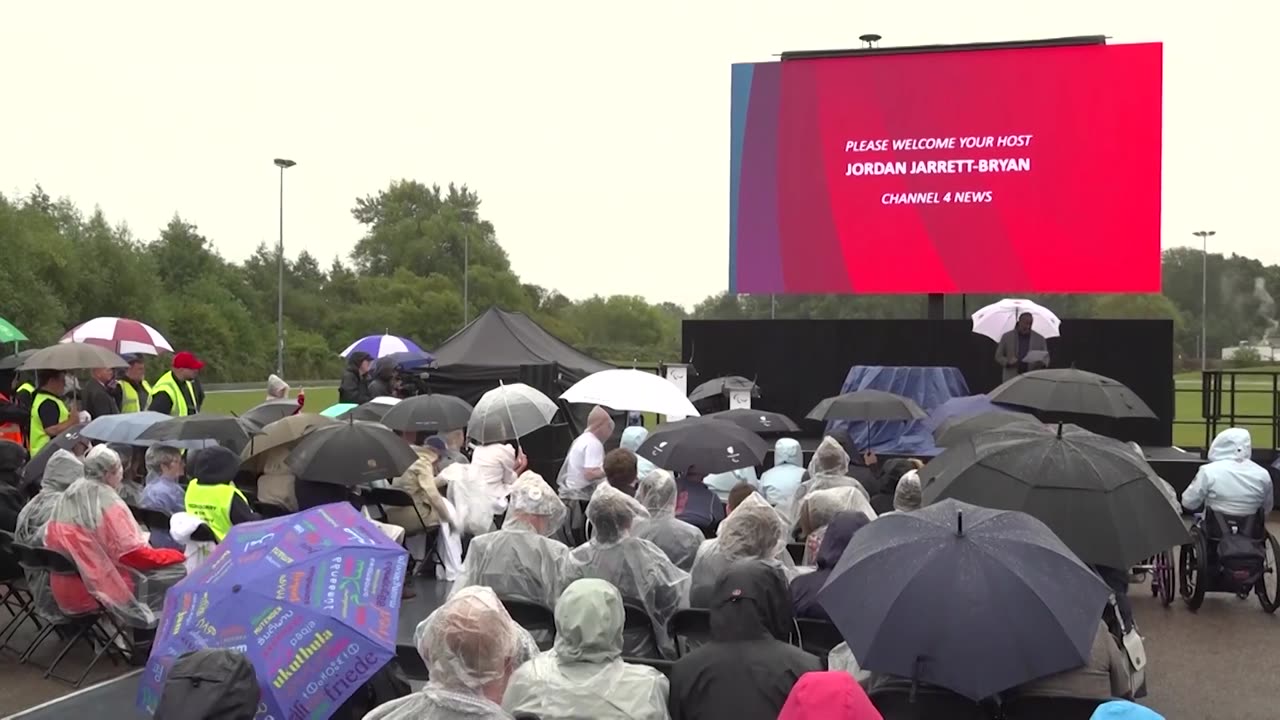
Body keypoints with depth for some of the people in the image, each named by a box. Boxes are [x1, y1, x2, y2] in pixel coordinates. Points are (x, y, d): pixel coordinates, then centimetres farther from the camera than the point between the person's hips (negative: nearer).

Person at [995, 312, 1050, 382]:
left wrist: (1042, 363, -7)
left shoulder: (1040, 339, 11)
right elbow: (998, 357, 11)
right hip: (1012, 379, -1)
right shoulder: (1007, 337, 9)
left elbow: (1046, 358, 17)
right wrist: (1008, 363, -9)